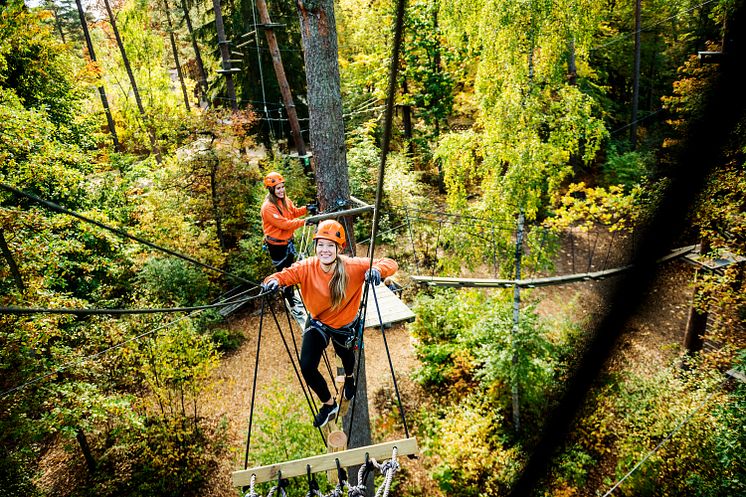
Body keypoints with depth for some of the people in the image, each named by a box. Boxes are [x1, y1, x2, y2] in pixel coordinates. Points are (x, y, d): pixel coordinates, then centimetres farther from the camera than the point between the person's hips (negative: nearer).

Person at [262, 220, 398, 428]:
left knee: (345, 355, 27)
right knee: (306, 366, -13)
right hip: (318, 323, 1)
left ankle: (349, 377, 69)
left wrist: (376, 269, -54)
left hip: (345, 326, 0)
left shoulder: (353, 267, -30)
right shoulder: (307, 267, -25)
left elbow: (390, 264, -31)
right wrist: (274, 280, -50)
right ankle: (329, 405, 18)